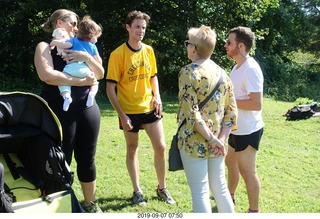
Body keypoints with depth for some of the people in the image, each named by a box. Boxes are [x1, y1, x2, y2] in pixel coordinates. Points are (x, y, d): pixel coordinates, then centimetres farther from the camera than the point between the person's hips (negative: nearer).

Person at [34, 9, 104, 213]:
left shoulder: (78, 48, 15)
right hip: (60, 112, -5)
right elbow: (47, 75, -18)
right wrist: (81, 81, -16)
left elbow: (100, 74, 10)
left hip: (88, 109, 5)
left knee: (87, 160, 12)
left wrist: (87, 57, -9)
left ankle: (91, 204, 25)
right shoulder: (45, 47, -1)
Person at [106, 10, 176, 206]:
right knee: (132, 149, 10)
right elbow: (110, 88, -14)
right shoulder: (118, 54, -14)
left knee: (161, 147, 4)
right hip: (129, 110, -4)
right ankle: (137, 191, 24)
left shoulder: (149, 50, 2)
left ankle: (162, 189, 22)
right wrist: (121, 115, -17)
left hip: (150, 107, 4)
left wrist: (157, 96, -2)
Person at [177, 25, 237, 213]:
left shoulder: (189, 71, -12)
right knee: (220, 187, 18)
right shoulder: (222, 73, 7)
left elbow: (191, 113, -20)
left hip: (195, 142, -6)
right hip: (217, 143, 6)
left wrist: (212, 138, -15)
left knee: (200, 192, 2)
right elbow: (231, 111, 4)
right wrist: (221, 139, -1)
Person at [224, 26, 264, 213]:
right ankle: (230, 196, 45)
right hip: (237, 128, 10)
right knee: (231, 163, 25)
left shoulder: (251, 69, -23)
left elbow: (256, 104, -29)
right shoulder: (238, 66, 8)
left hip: (248, 131, -10)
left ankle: (254, 211, 14)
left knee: (247, 171, 0)